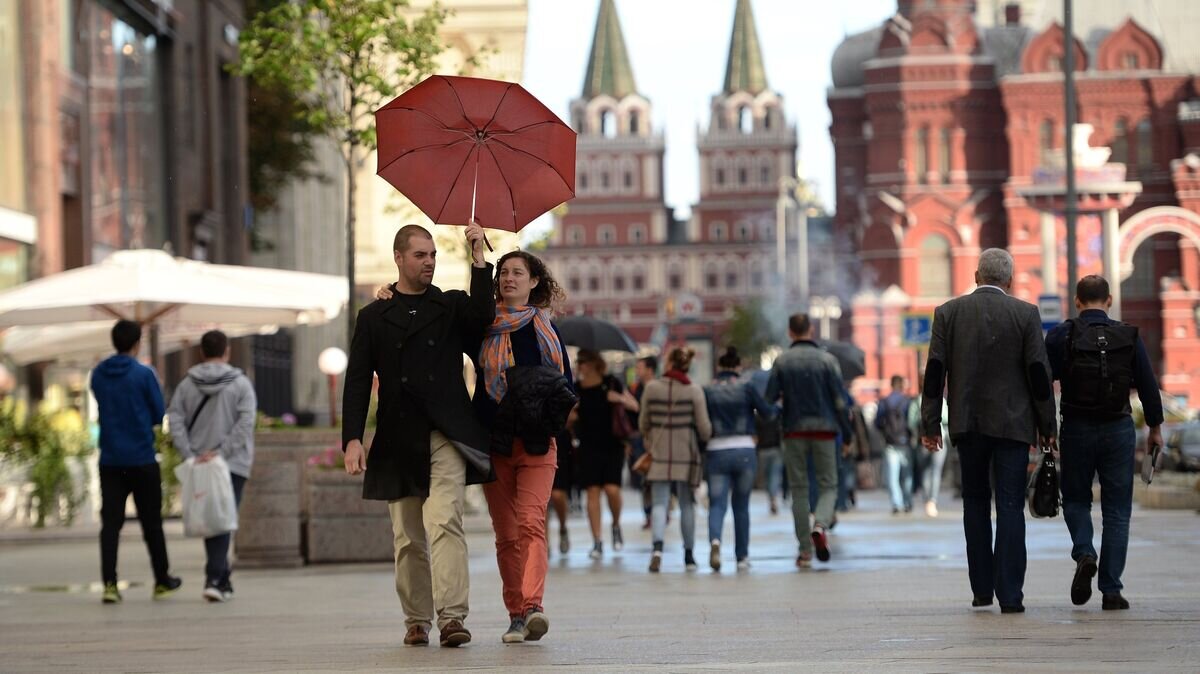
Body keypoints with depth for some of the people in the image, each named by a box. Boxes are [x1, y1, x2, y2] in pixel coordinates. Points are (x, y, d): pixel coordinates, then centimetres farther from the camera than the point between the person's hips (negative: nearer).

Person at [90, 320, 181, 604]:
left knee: (110, 523, 1)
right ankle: (162, 581, 19)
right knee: (151, 522, 9)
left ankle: (109, 583, -10)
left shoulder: (98, 375, 4)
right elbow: (159, 414, -4)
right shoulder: (144, 374, -10)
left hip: (110, 460, 3)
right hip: (142, 459, -3)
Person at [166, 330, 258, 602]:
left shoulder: (187, 385, 4)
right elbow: (246, 423, -13)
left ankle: (223, 579, 17)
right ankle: (214, 579, -18)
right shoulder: (240, 384, -3)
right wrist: (221, 452, -13)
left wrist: (190, 455, -7)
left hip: (199, 465, 3)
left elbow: (175, 421, -3)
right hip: (233, 464, -3)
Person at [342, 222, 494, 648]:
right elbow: (357, 382, 7)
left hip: (446, 435, -2)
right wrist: (352, 439, -5)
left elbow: (483, 317, -11)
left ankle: (451, 616, -24)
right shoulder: (374, 317, 12)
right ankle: (417, 621, 14)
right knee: (408, 537, 5)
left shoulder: (452, 306, 12)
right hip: (398, 442, 2)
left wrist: (478, 258, -16)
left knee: (444, 521, -17)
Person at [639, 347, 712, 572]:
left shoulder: (652, 388, -2)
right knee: (687, 505, 11)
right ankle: (689, 556, 16)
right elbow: (704, 427, -6)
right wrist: (706, 440, 16)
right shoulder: (694, 391, -5)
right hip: (686, 455, 0)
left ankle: (657, 546, -24)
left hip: (659, 454, 0)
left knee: (660, 503, 0)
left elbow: (643, 423, 7)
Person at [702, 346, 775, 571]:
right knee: (741, 506, 14)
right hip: (744, 452, 0)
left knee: (717, 504, -2)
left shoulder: (707, 391, 0)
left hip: (716, 453, 0)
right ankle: (742, 557, 18)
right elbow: (768, 413, 2)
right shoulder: (746, 388, -2)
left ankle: (715, 540, -31)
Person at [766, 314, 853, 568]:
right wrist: (847, 431, 5)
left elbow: (769, 398, -3)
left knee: (799, 489, 7)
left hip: (794, 432, 1)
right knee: (828, 486, 7)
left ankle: (805, 550, 3)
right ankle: (820, 526, -22)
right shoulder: (827, 359, -2)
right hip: (824, 429, -1)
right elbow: (839, 400, -4)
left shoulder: (782, 361, 0)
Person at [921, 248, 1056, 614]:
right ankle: (1009, 594, -7)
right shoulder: (1025, 314, -3)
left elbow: (935, 371, -1)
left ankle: (982, 588, 15)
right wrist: (1047, 426, 2)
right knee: (1010, 506, -1)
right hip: (1012, 423, -2)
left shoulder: (948, 312, 2)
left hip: (967, 423, 2)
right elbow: (1038, 373, -4)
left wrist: (930, 424, 3)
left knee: (975, 502, 15)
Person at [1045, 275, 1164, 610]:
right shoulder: (1129, 337, 0)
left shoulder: (1061, 336, -4)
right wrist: (1155, 427, 14)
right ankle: (1111, 591, 1)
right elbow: (1148, 385, 2)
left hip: (1076, 430, 0)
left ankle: (1084, 554, -12)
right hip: (1119, 430, 1)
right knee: (1116, 510, 6)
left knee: (1076, 500, 17)